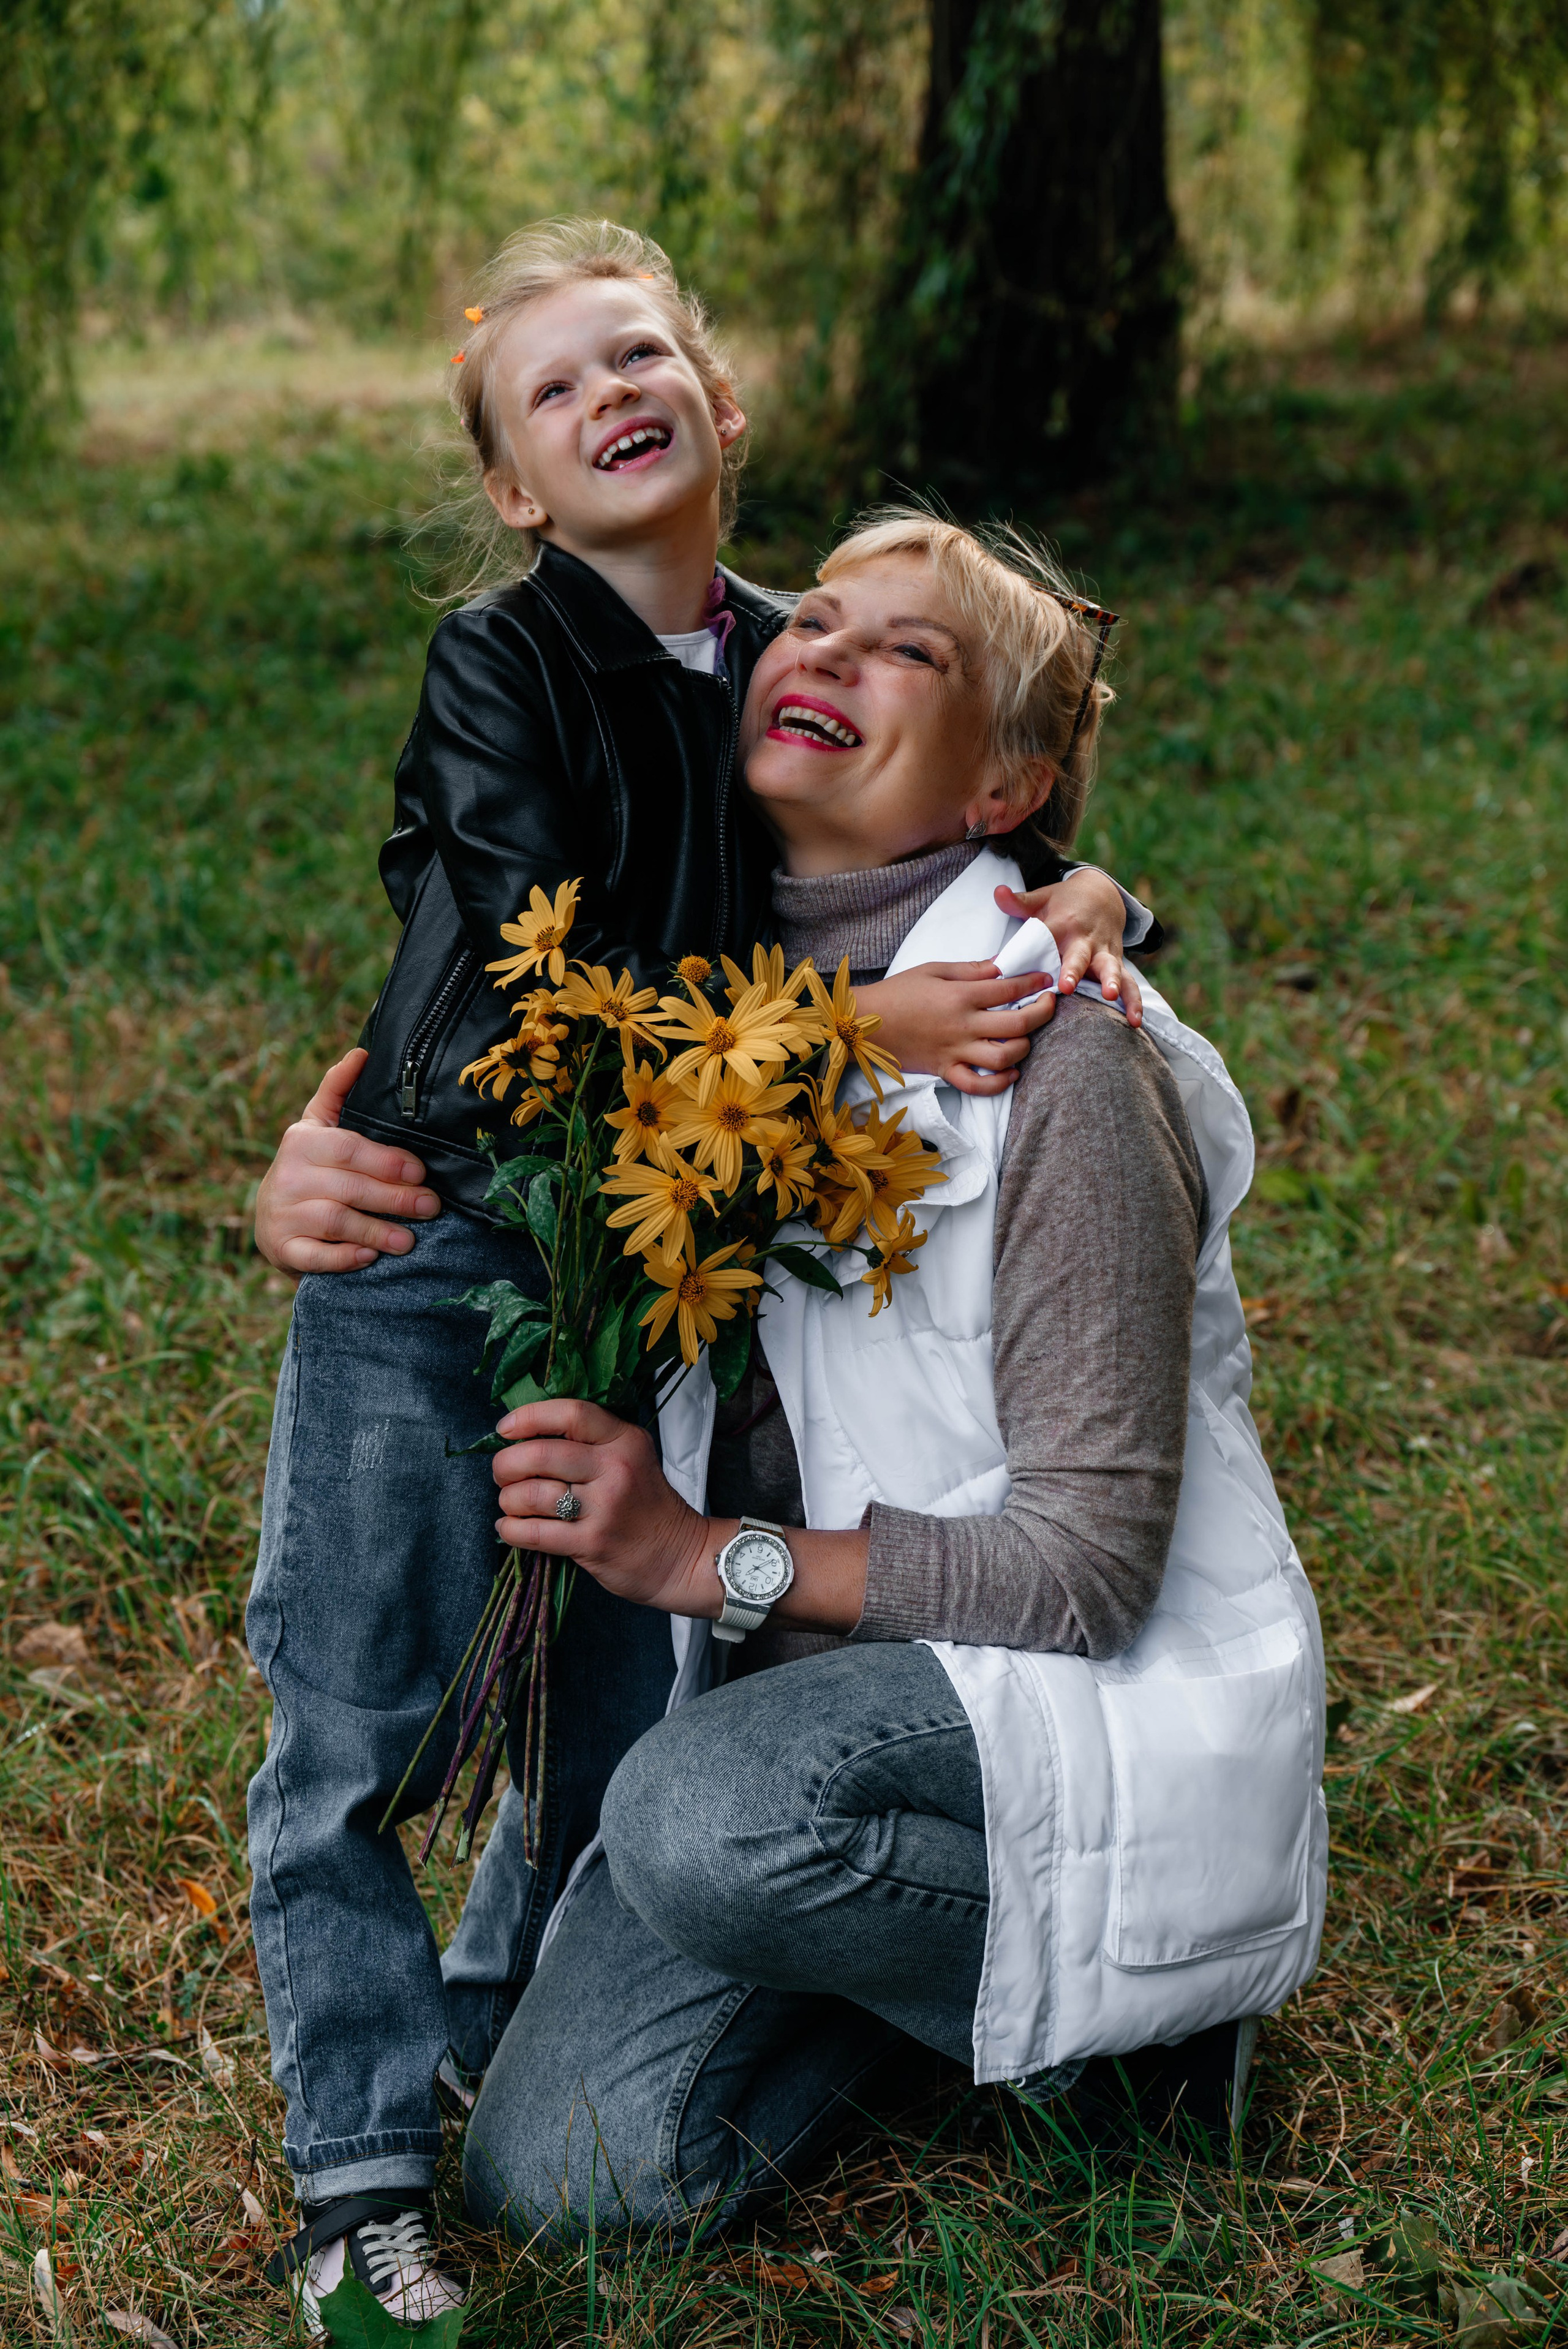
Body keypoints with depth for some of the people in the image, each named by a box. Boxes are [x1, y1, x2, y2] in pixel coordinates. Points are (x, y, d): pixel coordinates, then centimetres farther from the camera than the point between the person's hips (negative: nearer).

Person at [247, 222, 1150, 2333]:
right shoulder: (500, 660, -13)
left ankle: (494, 2030, 40)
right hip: (432, 1263, -5)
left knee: (627, 1720, 15)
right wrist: (864, 1025, -26)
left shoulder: (785, 664, 2)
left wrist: (1085, 903, -10)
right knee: (360, 1737, 2)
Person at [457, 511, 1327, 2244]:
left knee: (706, 1816, -35)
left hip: (1098, 1692, -6)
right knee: (556, 2176, -8)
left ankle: (1099, 1978, -5)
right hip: (814, 1677, 6)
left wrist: (712, 1559, -22)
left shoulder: (1051, 1055, -19)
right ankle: (924, 1960, 16)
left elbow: (1094, 1561, -19)